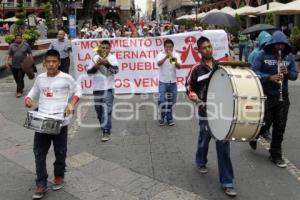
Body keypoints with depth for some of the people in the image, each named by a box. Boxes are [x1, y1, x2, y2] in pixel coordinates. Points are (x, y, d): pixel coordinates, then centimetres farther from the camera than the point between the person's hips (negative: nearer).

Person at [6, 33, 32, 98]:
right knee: (16, 78, 12)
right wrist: (7, 61, -6)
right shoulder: (12, 46, 4)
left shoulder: (26, 45, -1)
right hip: (14, 65, 3)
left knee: (20, 78, -8)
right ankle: (21, 87, 35)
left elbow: (30, 54, 5)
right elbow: (9, 54, 7)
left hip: (22, 65, -3)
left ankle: (19, 91, -1)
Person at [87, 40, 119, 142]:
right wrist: (96, 66, -15)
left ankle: (106, 131, -8)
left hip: (108, 88, -5)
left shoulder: (112, 58, -7)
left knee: (106, 110, -11)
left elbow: (116, 70, -20)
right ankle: (103, 123, 45)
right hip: (97, 88, 5)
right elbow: (89, 72, 3)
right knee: (98, 108, 19)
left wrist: (107, 63, -33)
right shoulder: (95, 58, 3)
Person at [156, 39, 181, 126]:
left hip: (173, 82, 2)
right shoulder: (161, 54, 0)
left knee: (172, 101, 7)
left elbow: (179, 66, -9)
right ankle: (162, 118, 11)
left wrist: (175, 61, -29)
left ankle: (169, 118, 20)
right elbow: (159, 63, -19)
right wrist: (166, 56, -32)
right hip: (163, 81, -2)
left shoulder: (176, 55, 4)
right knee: (162, 101, -6)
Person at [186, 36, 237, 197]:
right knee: (205, 138, 17)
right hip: (206, 110, -2)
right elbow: (189, 89, -2)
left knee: (223, 144, 1)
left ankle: (226, 181, 8)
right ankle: (201, 162, 49)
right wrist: (195, 98, -21)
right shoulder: (196, 70, -4)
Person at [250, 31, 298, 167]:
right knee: (266, 123, 0)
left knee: (280, 127, 6)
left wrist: (287, 73, -15)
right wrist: (270, 77, -27)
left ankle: (276, 155, 21)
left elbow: (294, 75, 7)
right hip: (265, 96, -4)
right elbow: (254, 72, -14)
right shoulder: (263, 55, -7)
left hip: (283, 96, 4)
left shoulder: (289, 56, 5)